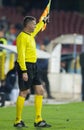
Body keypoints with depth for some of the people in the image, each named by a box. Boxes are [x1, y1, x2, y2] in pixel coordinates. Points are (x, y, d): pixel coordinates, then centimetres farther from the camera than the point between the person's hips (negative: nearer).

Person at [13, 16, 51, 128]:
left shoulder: (30, 35, 15)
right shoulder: (22, 37, -14)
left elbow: (37, 28, 41)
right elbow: (21, 55, -20)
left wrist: (44, 21, 56)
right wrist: (24, 71, -26)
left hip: (33, 66, 10)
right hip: (25, 67, -10)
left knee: (40, 91, 5)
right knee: (24, 93, -7)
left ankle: (38, 120, 8)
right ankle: (18, 121, 1)